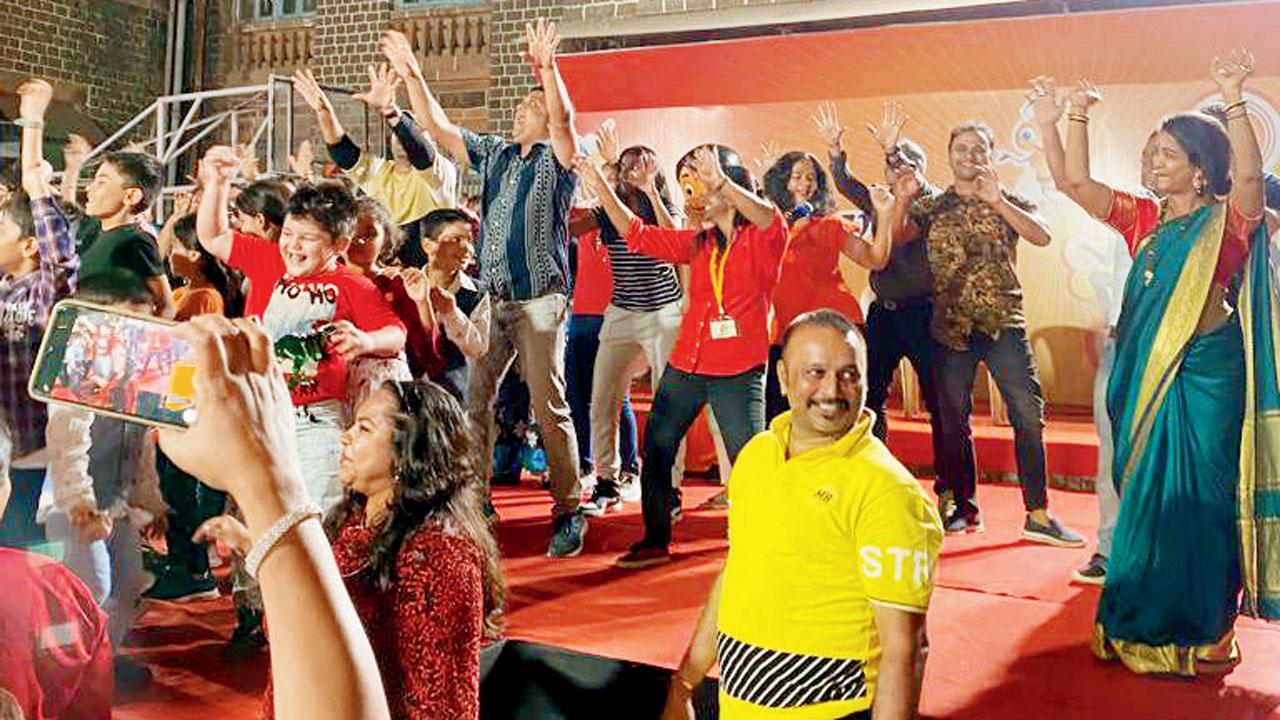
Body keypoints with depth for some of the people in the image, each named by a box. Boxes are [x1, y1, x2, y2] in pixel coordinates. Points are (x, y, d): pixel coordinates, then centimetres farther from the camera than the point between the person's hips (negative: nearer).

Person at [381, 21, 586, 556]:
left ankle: (569, 512, 3)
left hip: (539, 299, -6)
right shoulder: (493, 153, 16)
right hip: (491, 297, 6)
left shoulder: (556, 158, 0)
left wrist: (546, 67, -34)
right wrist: (411, 75, 6)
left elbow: (564, 118, -20)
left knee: (549, 406, -6)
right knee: (475, 400, 6)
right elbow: (438, 128, 14)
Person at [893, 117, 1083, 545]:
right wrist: (904, 197, -20)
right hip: (950, 328, 1)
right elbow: (896, 237, -5)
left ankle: (1038, 515, -2)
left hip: (1003, 322, -1)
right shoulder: (931, 206, 10)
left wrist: (997, 201, -18)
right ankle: (962, 507, 21)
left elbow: (1042, 237, -9)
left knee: (1028, 413, -8)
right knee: (953, 420, 7)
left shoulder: (1008, 201, 8)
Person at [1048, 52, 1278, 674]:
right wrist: (1077, 118, 1)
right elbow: (1077, 183, 9)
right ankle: (1146, 625, 23)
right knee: (1144, 495, 10)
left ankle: (1206, 630, 13)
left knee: (1197, 496, 0)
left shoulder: (1228, 219, -3)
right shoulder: (1144, 219, 11)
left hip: (1205, 372, -5)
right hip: (1146, 369, 5)